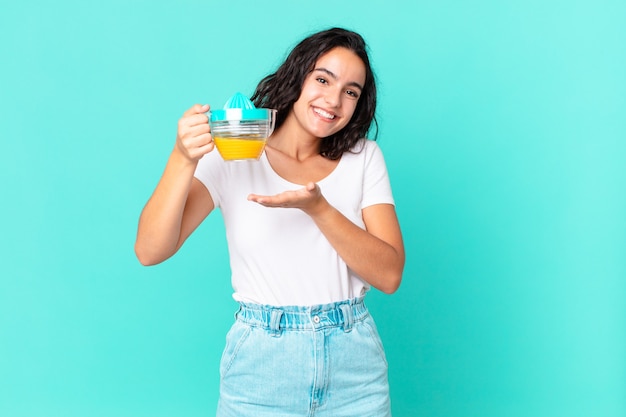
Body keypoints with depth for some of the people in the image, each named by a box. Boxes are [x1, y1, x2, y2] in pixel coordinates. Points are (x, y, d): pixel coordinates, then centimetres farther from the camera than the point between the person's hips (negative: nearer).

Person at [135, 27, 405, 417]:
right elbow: (150, 251, -14)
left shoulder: (364, 158, 0)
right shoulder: (233, 155, -5)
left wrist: (317, 207, -23)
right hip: (260, 364, -1)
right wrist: (183, 159, -28)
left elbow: (389, 275, -10)